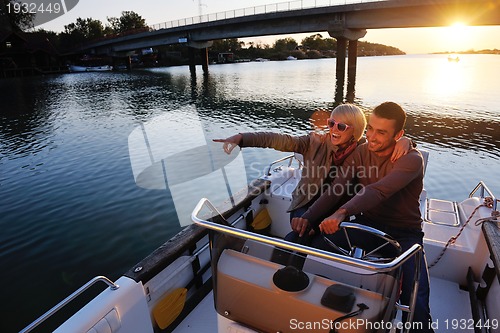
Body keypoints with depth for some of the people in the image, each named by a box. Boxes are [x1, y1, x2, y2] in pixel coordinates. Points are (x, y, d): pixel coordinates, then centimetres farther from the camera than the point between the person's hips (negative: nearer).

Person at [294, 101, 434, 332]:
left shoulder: (412, 160, -18)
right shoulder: (360, 153, -3)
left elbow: (378, 191, -37)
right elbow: (334, 191, -11)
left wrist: (342, 212, -52)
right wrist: (308, 218, -26)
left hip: (404, 233, -3)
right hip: (367, 224, 4)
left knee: (415, 302, -22)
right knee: (312, 247, -16)